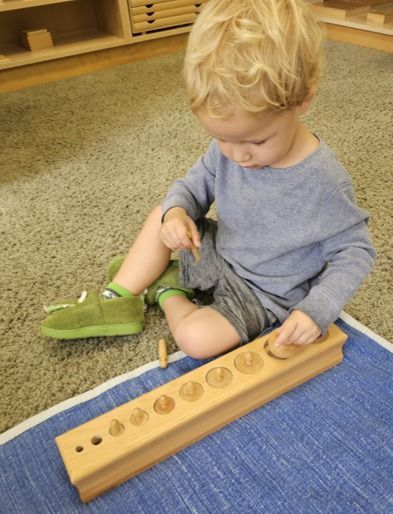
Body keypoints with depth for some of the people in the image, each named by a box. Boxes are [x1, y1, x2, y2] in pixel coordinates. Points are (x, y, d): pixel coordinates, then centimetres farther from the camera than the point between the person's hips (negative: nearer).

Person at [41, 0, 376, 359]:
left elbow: (355, 251, -18)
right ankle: (119, 298, 4)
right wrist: (177, 211, -21)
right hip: (220, 252, 6)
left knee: (196, 338, -25)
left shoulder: (324, 183, -30)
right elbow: (197, 182, 3)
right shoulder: (230, 146, -14)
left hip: (264, 293, -5)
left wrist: (317, 310, -32)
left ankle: (168, 292, 6)